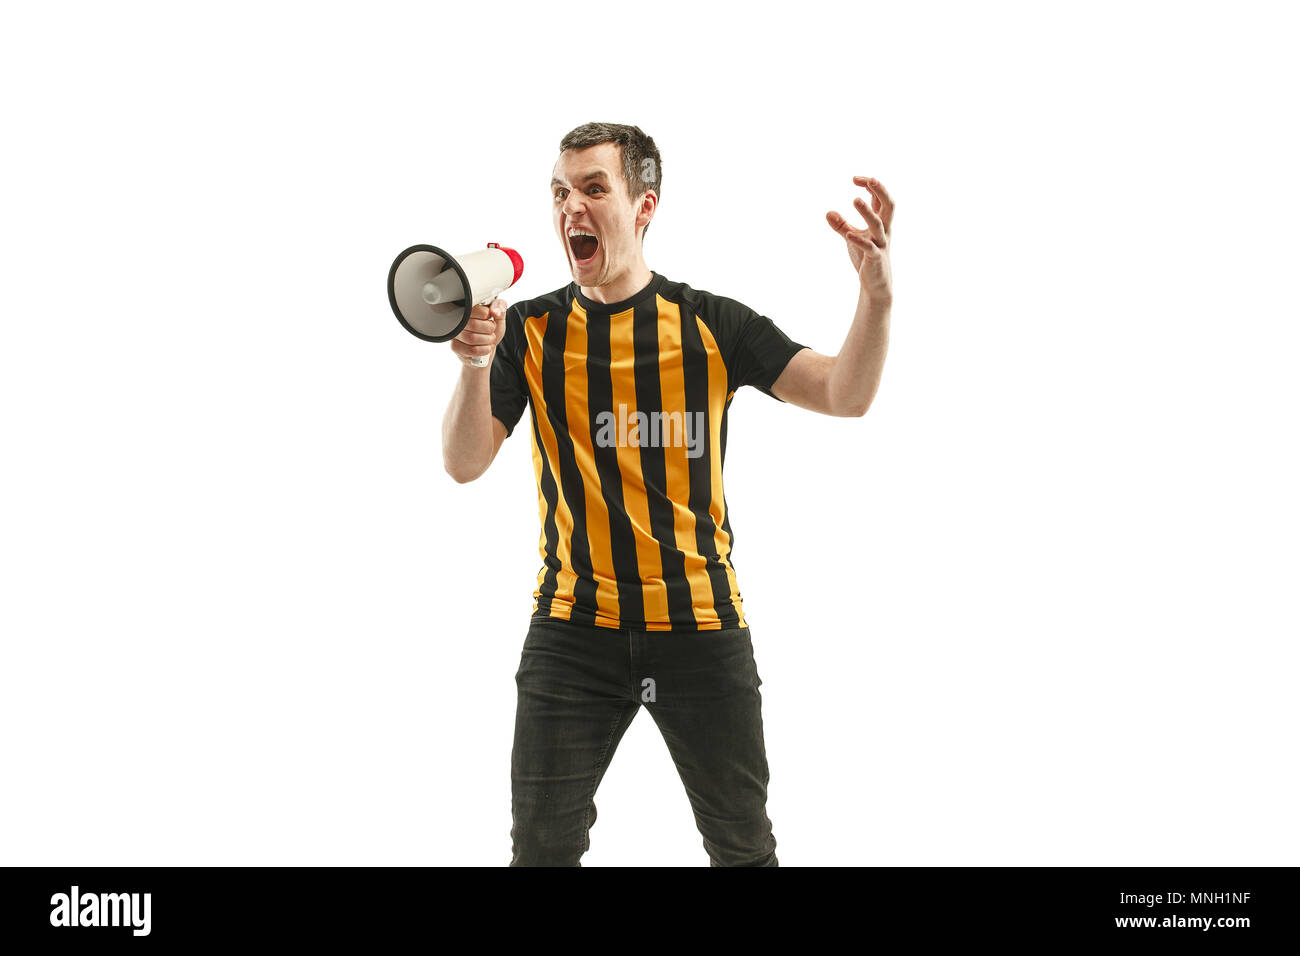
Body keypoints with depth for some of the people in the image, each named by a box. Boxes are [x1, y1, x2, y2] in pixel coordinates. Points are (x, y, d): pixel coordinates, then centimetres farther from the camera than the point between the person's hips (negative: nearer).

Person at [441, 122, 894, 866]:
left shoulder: (713, 325, -1)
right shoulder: (531, 331, 2)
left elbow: (846, 395, -9)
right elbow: (465, 464, -5)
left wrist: (877, 294, -27)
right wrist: (475, 363, -23)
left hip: (701, 626, 0)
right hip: (574, 629, 0)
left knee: (744, 846, 11)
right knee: (542, 845, 7)